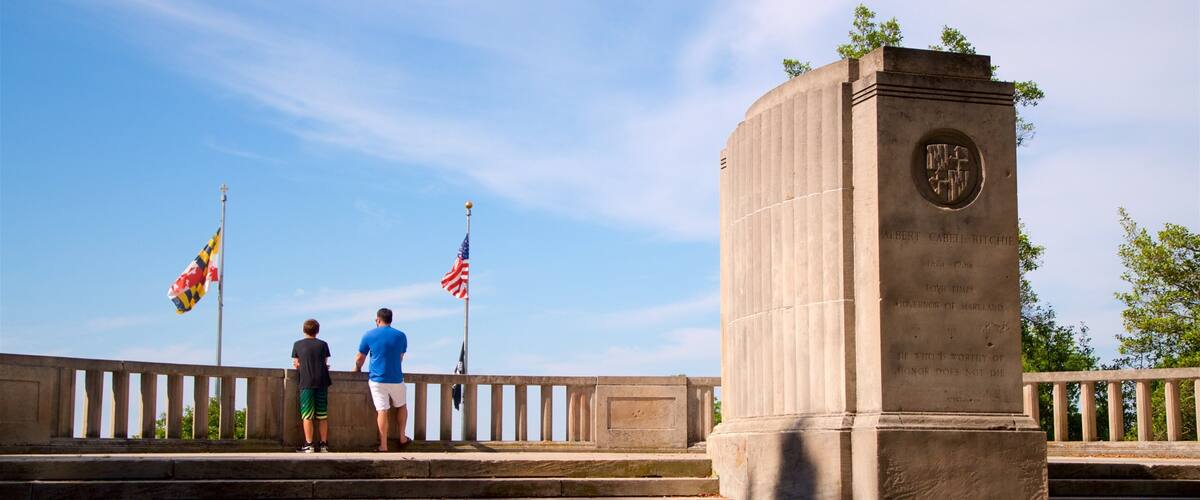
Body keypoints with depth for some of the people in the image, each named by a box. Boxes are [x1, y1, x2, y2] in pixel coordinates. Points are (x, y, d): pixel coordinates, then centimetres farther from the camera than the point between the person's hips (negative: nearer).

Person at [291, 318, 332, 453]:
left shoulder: (297, 344, 6)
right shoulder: (323, 344, 9)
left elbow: (296, 364, 10)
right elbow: (325, 363, 13)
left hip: (306, 382, -2)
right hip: (322, 381, 2)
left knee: (307, 415, -2)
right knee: (322, 415, 6)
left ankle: (309, 445, -6)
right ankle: (324, 444, 7)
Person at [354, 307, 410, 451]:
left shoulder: (369, 336, -2)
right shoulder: (401, 336, 4)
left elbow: (359, 359, 5)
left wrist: (356, 369, 26)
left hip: (377, 379, -1)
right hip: (396, 379, 1)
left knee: (382, 411, -3)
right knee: (401, 406, 22)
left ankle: (383, 446, -3)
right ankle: (402, 438, 24)